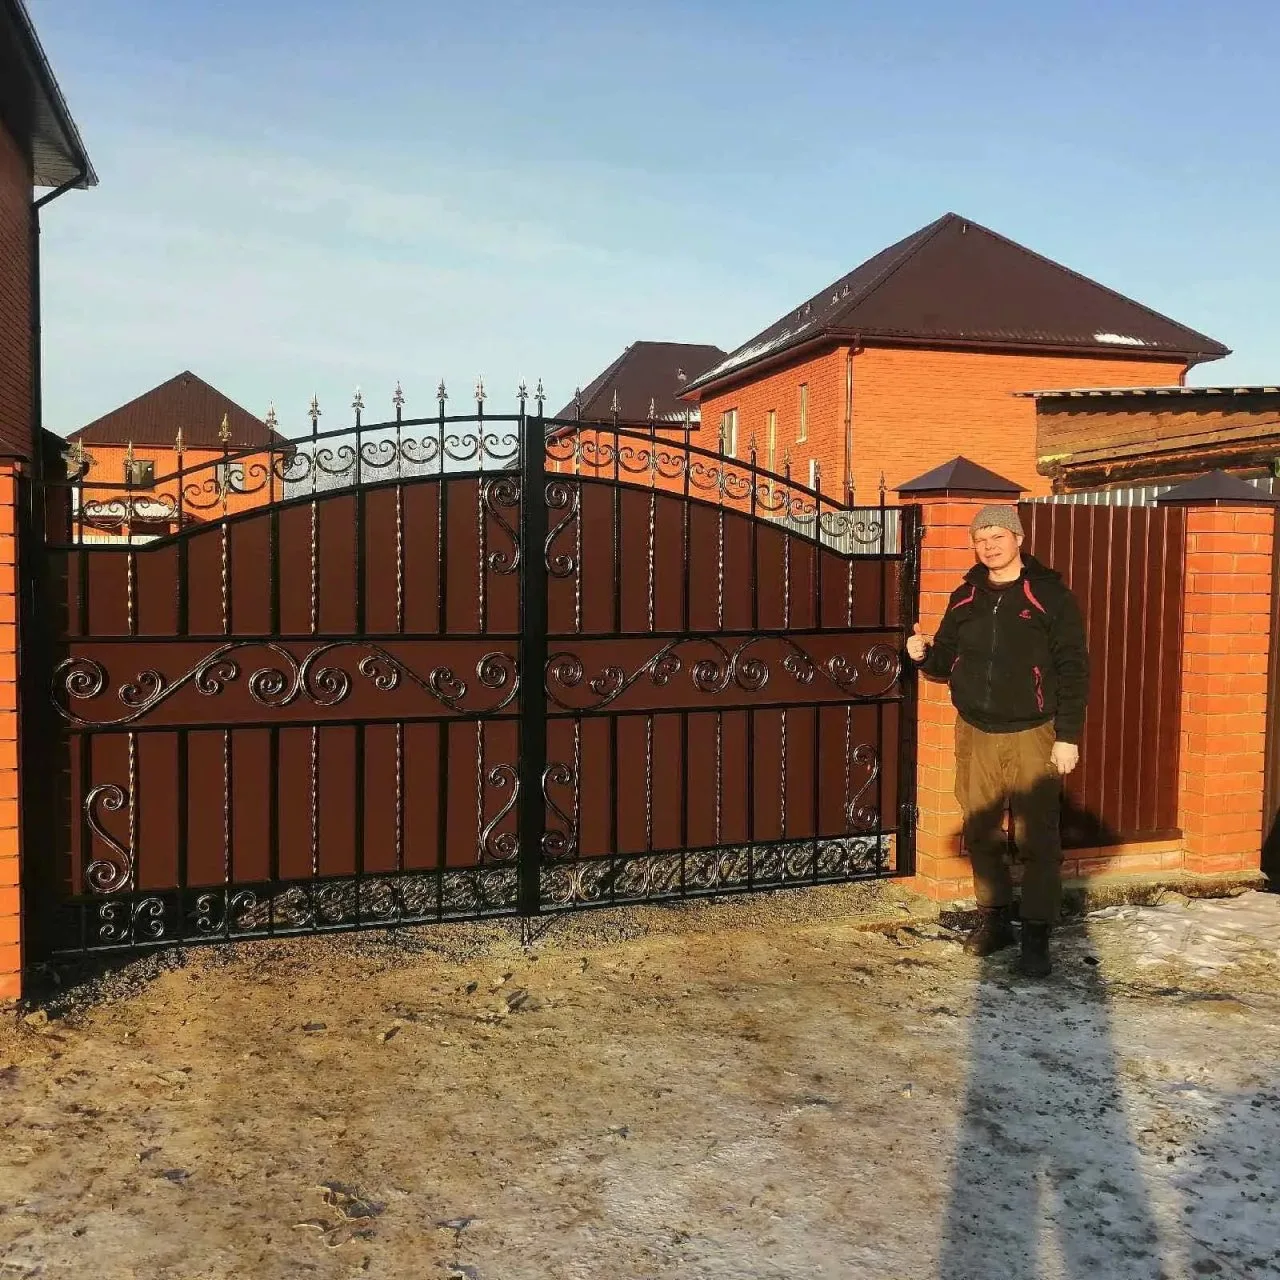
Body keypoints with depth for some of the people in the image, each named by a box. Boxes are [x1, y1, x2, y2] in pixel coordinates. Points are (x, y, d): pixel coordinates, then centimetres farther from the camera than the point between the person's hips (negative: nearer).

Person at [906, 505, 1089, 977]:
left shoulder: (1050, 594, -5)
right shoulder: (965, 597, 9)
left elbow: (1073, 669, -6)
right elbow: (947, 662, 17)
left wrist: (1068, 736, -11)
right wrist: (924, 654, -6)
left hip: (1032, 738, -4)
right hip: (975, 736, 5)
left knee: (1038, 841, -2)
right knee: (980, 835, 11)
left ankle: (1036, 935, 7)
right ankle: (994, 919, 26)